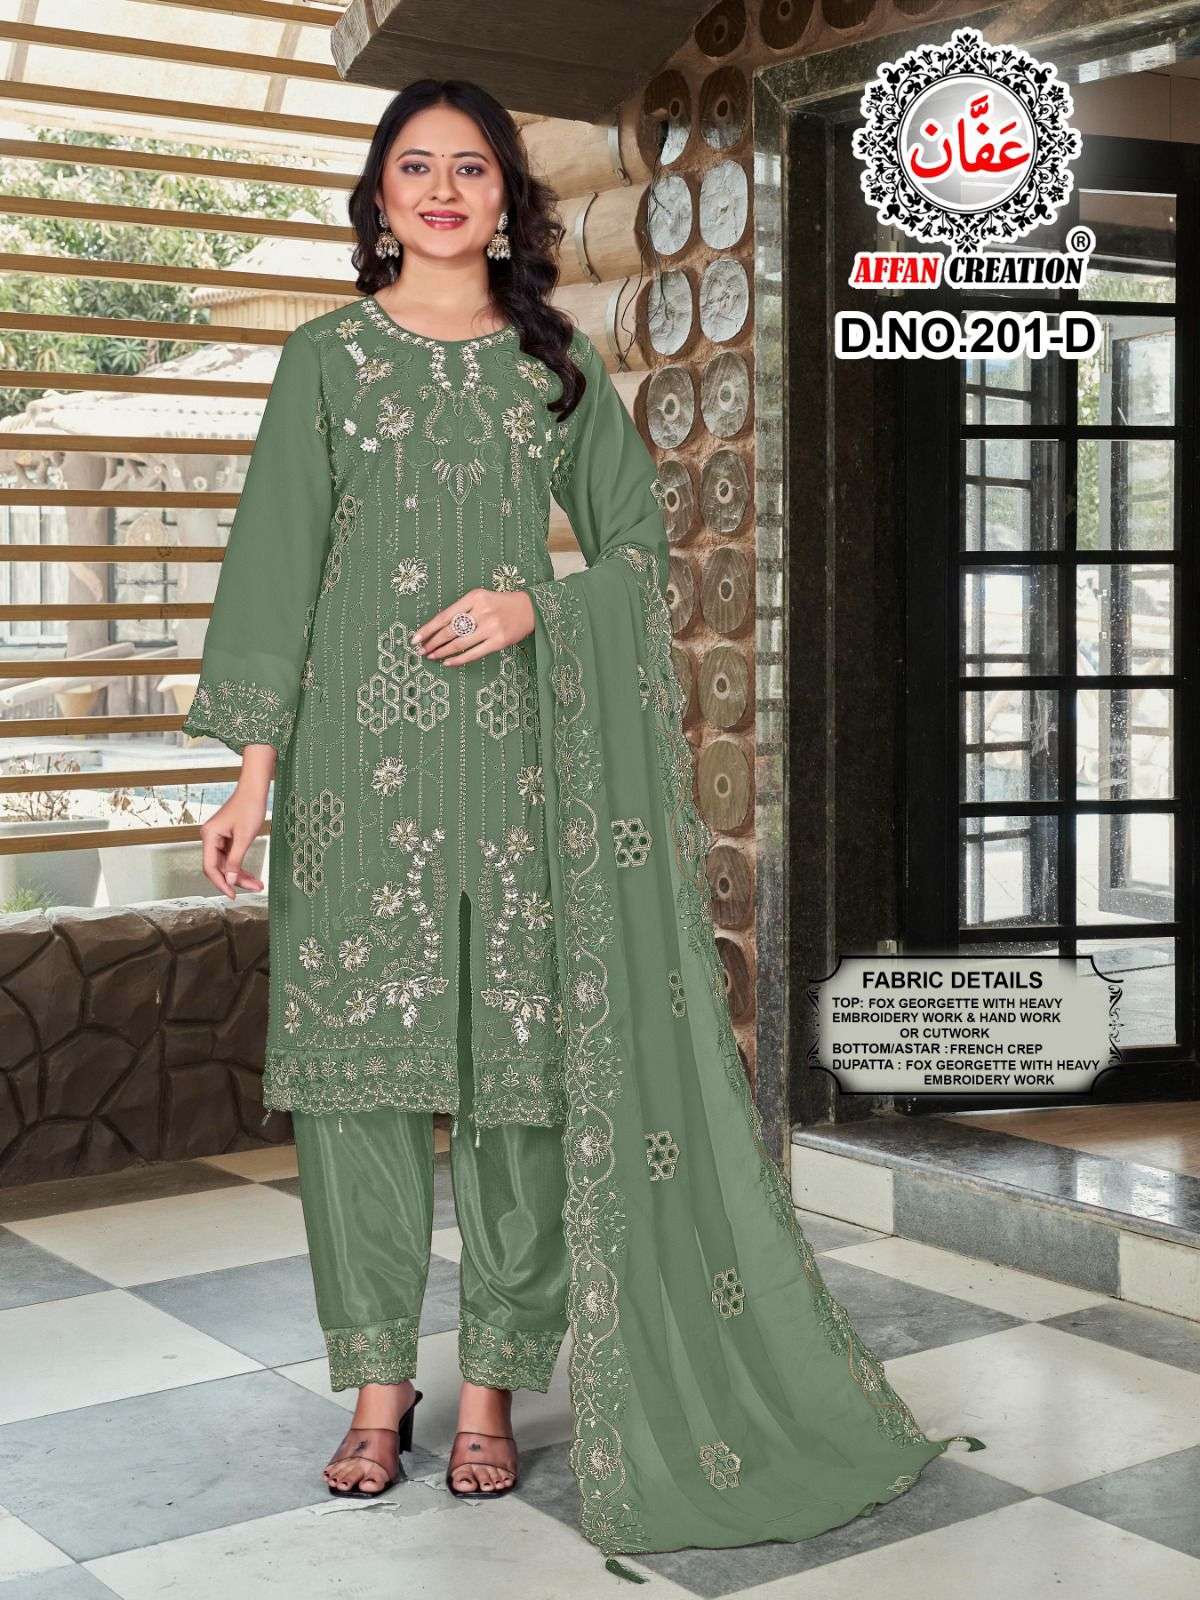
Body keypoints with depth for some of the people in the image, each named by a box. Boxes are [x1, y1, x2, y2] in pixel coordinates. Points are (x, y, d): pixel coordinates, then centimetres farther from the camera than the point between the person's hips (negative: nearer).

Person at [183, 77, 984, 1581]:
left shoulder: (558, 360, 13)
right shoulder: (327, 356, 10)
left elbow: (639, 540, 13)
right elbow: (278, 558, 4)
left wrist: (537, 606, -7)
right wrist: (254, 767, -3)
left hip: (520, 737, 1)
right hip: (362, 737, 0)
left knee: (525, 1049, -2)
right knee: (358, 1051, -2)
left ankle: (494, 1381, 11)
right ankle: (379, 1382, 11)